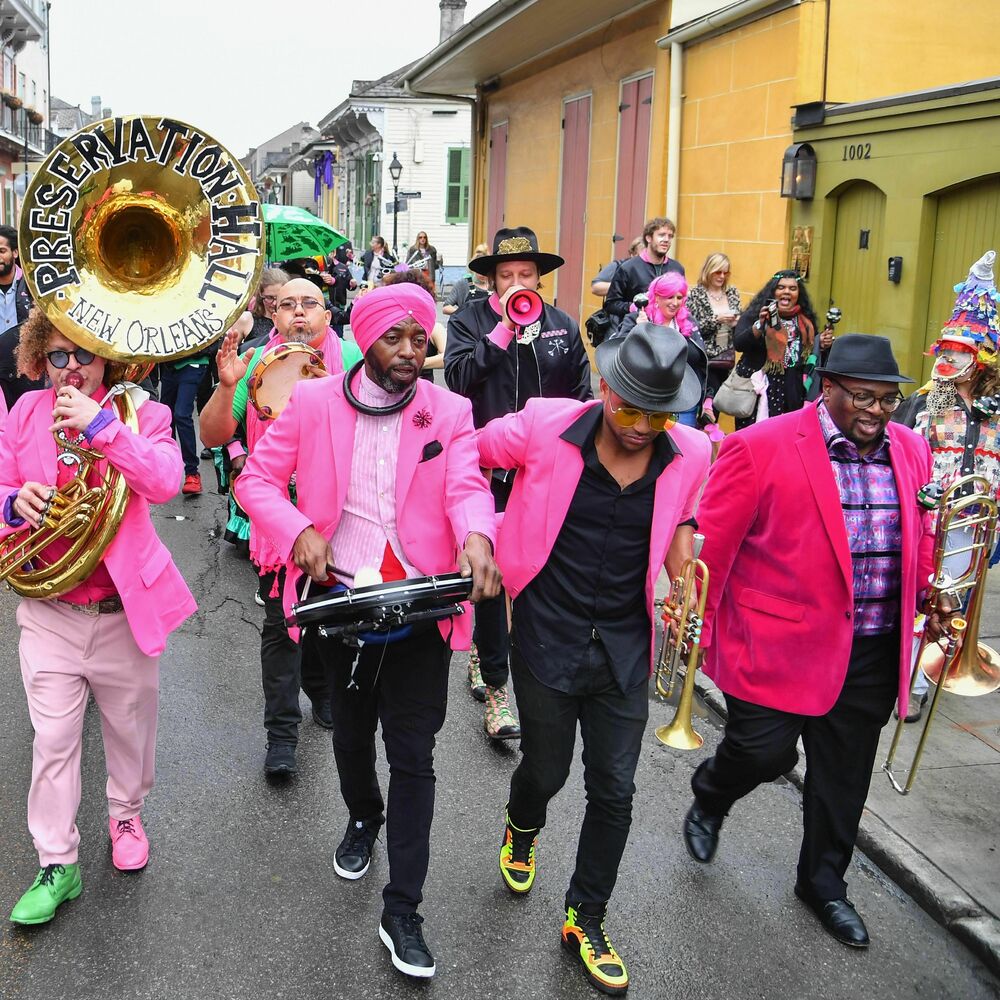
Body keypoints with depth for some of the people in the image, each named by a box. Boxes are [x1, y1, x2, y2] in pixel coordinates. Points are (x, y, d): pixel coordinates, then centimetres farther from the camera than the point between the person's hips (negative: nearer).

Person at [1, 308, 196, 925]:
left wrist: (101, 424, -29)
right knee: (54, 741, 4)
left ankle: (127, 814, 42)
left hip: (125, 608, -1)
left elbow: (166, 483, -24)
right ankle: (57, 866, 17)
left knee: (130, 728, 16)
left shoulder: (139, 411, -6)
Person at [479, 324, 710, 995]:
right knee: (546, 770, 13)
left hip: (624, 649, 2)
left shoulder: (691, 455, -7)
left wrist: (682, 547, -4)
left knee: (614, 792, 7)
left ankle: (586, 920, 30)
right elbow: (469, 454, 1)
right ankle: (523, 828, 51)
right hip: (547, 640, -2)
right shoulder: (545, 427, -15)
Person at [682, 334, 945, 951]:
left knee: (844, 775, 15)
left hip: (873, 652, 5)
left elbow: (921, 537, 18)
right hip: (779, 641, -5)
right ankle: (708, 803, 34)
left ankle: (824, 882, 37)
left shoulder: (912, 451, 5)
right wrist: (697, 622, -6)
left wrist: (931, 595, 2)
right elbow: (713, 541, -9)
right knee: (763, 751, -1)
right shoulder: (761, 448, -14)